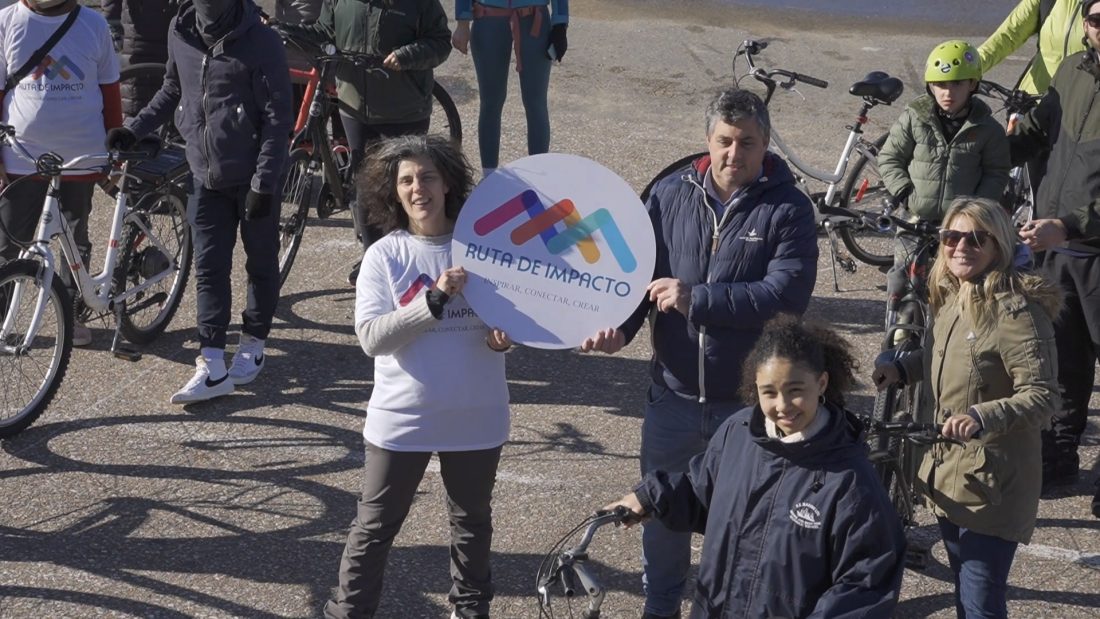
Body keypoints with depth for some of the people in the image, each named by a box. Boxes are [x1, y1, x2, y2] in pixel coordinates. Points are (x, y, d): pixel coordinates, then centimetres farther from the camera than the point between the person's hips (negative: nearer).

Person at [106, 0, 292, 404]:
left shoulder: (260, 42, -15)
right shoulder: (180, 34, 0)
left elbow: (278, 118, -15)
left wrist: (263, 183, -18)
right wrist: (134, 128, 7)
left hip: (252, 177, -4)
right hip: (206, 177, 5)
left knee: (261, 262, 10)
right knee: (209, 268, 0)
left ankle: (253, 346, 27)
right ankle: (212, 367, 1)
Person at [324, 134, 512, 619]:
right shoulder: (384, 256, -8)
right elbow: (371, 337, -17)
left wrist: (504, 334, -15)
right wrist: (434, 299, -27)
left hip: (475, 415, 2)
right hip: (401, 419, -2)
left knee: (472, 522, 20)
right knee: (375, 526, 7)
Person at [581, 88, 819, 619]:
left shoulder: (788, 209, -10)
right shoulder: (671, 195, 0)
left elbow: (786, 295, -21)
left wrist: (696, 299, -23)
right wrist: (619, 325, -15)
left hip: (750, 400, -3)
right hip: (673, 393, 3)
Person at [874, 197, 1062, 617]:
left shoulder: (1017, 312, -21)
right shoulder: (951, 299, 7)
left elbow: (1042, 396, -25)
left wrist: (982, 416, -38)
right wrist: (903, 368, 11)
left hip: (992, 486, -9)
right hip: (948, 475, 9)